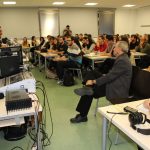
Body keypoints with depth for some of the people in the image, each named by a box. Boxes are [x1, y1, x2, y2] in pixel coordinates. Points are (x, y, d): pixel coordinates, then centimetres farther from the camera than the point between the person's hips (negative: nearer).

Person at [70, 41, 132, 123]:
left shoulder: (122, 61, -21)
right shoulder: (122, 58, 11)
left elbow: (110, 76, -24)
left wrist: (94, 81, -19)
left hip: (117, 90, -9)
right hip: (115, 83, 10)